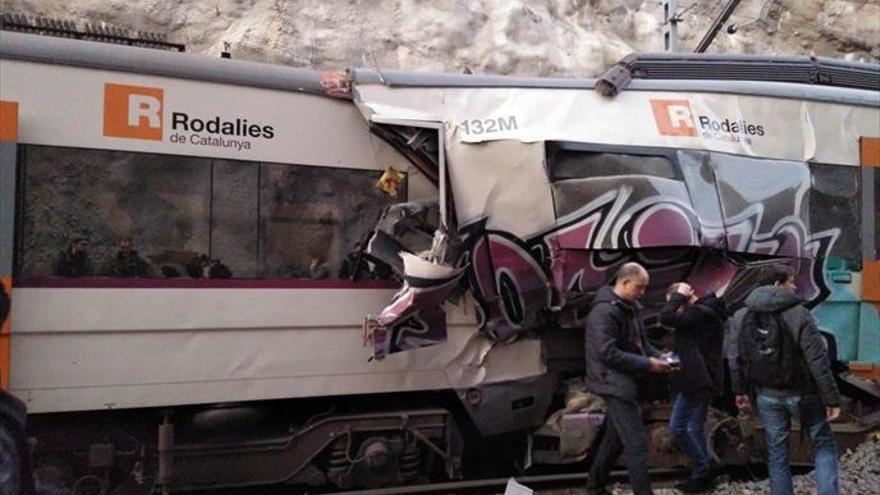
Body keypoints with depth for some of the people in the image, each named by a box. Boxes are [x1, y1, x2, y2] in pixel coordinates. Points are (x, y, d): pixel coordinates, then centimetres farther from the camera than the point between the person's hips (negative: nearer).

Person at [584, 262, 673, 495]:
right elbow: (608, 353, -26)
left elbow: (640, 343, 18)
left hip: (625, 382, 10)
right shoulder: (605, 311, -20)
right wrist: (647, 364, -22)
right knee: (637, 442, -9)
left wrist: (659, 357, -2)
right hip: (614, 383, -10)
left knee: (615, 438, 18)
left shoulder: (630, 308, 11)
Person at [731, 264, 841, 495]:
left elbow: (737, 359, 4)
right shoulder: (799, 314, -13)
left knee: (777, 452, 13)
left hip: (767, 396, 4)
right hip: (801, 393, -4)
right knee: (824, 445, 11)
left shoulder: (741, 317, 1)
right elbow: (818, 360, -15)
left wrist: (740, 390, 15)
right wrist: (831, 398, -10)